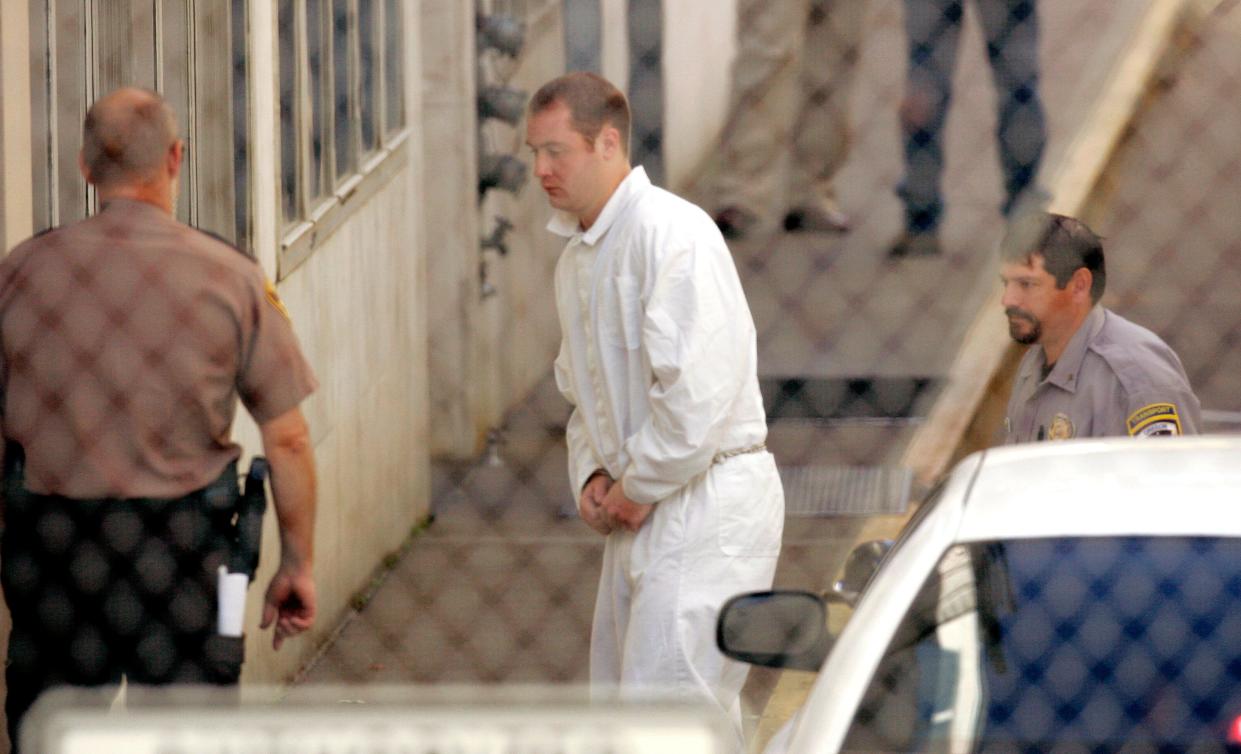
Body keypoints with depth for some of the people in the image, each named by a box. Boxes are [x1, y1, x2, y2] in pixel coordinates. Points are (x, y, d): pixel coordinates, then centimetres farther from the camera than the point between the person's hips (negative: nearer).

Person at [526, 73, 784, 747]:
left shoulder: (672, 233, -16)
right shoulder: (576, 258, 15)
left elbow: (698, 389, -23)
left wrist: (637, 489, -13)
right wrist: (591, 475, 8)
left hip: (705, 507, -10)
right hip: (639, 513, 10)